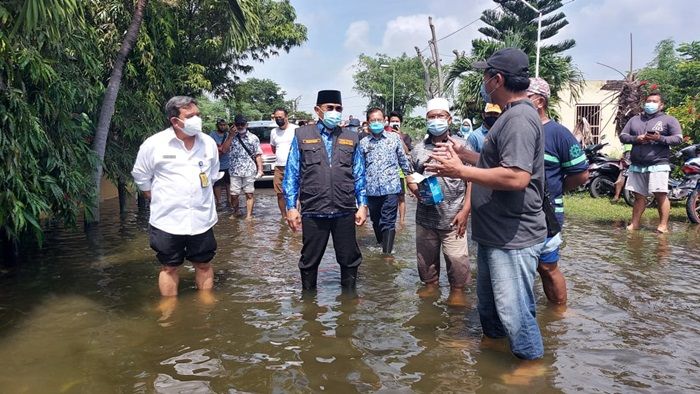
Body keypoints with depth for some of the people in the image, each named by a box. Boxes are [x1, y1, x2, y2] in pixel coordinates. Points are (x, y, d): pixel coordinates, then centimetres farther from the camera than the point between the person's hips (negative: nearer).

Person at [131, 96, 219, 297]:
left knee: (204, 265, 12)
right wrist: (159, 201, 4)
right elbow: (141, 176, 4)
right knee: (169, 267, 9)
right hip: (168, 220, -2)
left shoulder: (208, 143, 1)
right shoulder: (153, 144, -9)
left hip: (202, 218, 2)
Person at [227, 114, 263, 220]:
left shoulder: (253, 138, 7)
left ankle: (249, 215, 6)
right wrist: (230, 135, -9)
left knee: (249, 194, 0)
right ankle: (235, 212, 25)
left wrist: (260, 169, -4)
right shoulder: (232, 138, 10)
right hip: (235, 171, 1)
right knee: (234, 194, 4)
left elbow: (258, 155, 4)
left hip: (249, 171, -1)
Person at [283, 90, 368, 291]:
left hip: (345, 212, 2)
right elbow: (291, 174, 3)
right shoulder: (302, 135, 3)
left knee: (350, 259, 11)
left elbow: (359, 175, 10)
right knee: (310, 261, 12)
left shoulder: (351, 138, 10)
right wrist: (291, 207, -2)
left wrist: (362, 205, 4)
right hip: (313, 212, -1)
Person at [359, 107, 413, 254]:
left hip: (391, 187, -3)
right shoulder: (363, 142, 7)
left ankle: (387, 254, -4)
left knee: (388, 222, -6)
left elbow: (403, 160, 11)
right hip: (371, 189, 3)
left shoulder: (394, 138, 4)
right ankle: (382, 246, 35)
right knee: (376, 221, 15)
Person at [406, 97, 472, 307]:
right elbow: (410, 177, 16)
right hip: (425, 217, 3)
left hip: (453, 217, -3)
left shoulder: (461, 146, 0)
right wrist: (417, 191, -7)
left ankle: (457, 290, 19)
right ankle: (430, 284, 33)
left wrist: (465, 210, -8)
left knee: (457, 258, -2)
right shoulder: (418, 149, 10)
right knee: (426, 256, 12)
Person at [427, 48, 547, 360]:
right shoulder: (510, 115, 13)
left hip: (513, 237, -11)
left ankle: (532, 362, 21)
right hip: (495, 232, 11)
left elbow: (516, 176, -32)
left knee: (513, 308, 2)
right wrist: (466, 153, 15)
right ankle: (492, 340, 45)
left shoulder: (520, 118, -21)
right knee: (487, 299, 25)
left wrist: (461, 171, -26)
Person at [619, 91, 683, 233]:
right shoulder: (635, 119, 18)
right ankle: (634, 224, 14)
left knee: (660, 195, -9)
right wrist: (636, 139, -7)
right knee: (639, 196, 9)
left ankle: (663, 225, -4)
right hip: (637, 165, 4)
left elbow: (678, 138, -1)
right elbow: (622, 136, 13)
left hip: (658, 164, -4)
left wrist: (660, 138, -17)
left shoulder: (669, 120, 6)